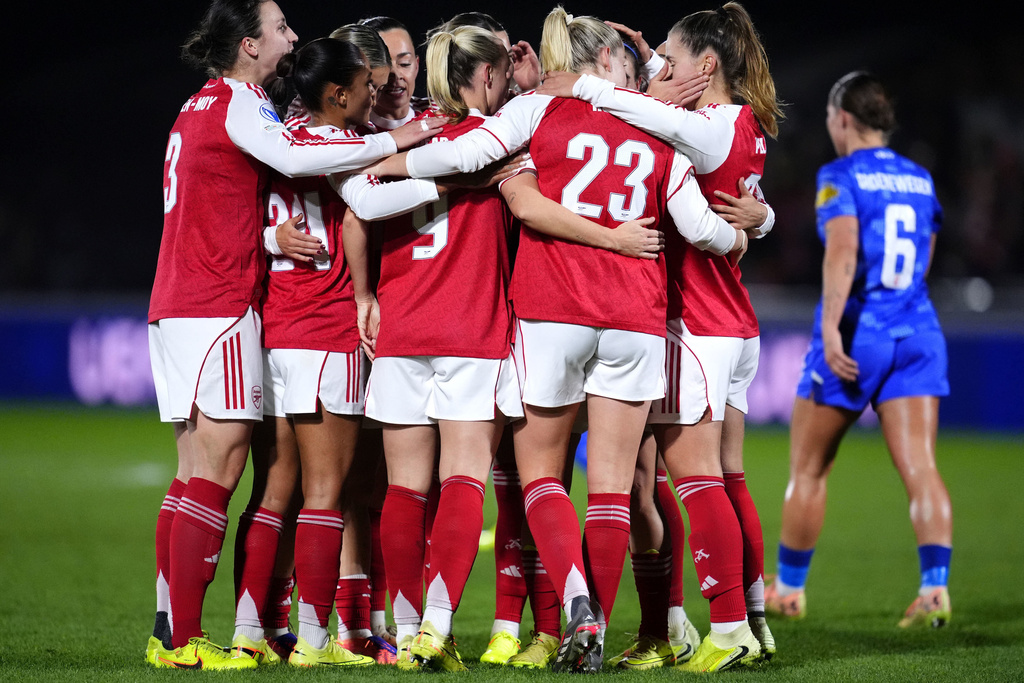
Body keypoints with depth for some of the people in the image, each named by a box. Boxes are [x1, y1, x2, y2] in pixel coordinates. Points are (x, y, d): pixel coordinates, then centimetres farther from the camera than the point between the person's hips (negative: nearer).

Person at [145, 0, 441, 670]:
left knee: (197, 470, 9)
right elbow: (293, 157, -25)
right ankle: (184, 640, -13)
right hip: (219, 307, -9)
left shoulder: (203, 106, 20)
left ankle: (170, 631, 8)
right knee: (219, 463, -10)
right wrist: (390, 142, -21)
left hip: (178, 308, 9)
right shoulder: (235, 104, -9)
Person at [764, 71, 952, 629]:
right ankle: (935, 588, -21)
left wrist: (830, 326, -27)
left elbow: (842, 252, -21)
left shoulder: (841, 176, -6)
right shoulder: (920, 180, 13)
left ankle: (789, 589, 22)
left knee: (808, 471, 10)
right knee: (920, 469, -4)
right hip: (918, 332, 5)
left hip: (856, 334, -5)